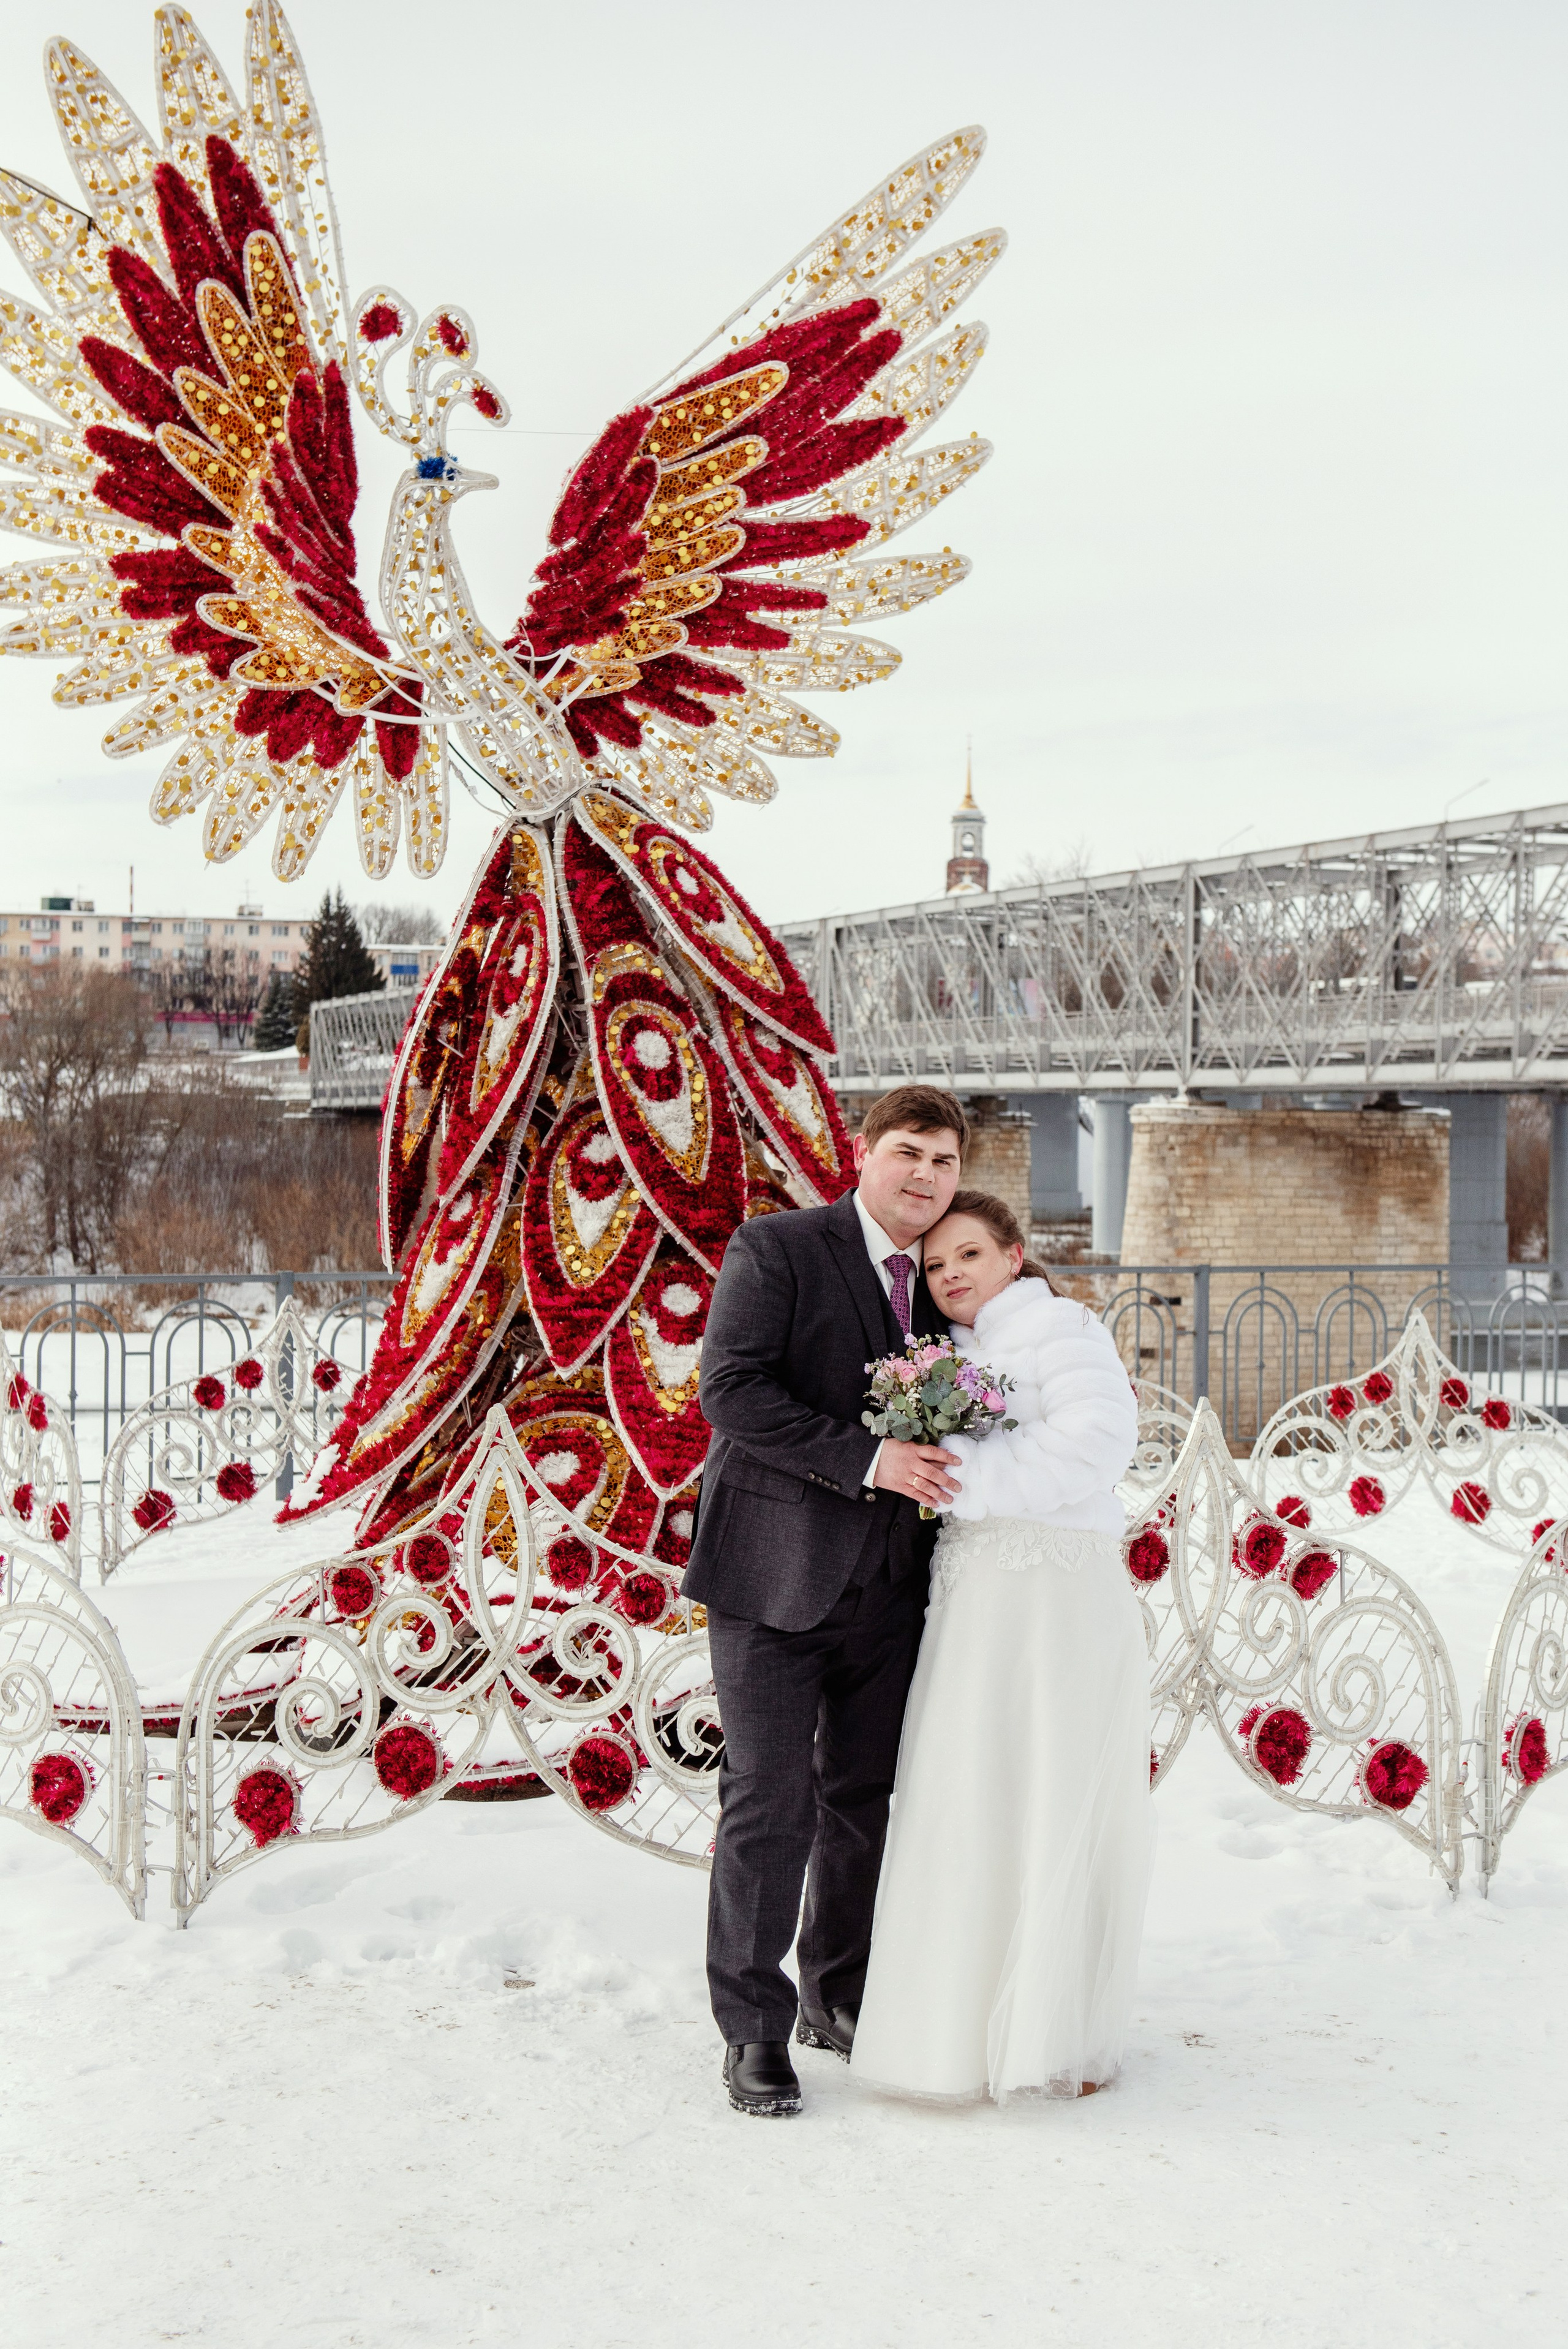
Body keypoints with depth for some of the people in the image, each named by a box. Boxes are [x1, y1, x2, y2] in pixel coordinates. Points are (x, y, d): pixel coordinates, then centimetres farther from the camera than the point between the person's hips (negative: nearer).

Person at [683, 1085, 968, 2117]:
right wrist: (866, 1459, -24)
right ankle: (754, 2030, 7)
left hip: (887, 1589, 6)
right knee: (771, 1806, -5)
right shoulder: (775, 1249, -7)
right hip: (775, 1575, -6)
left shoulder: (940, 1281, 13)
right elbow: (732, 1390, -18)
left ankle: (840, 1999, 30)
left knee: (869, 1801, 13)